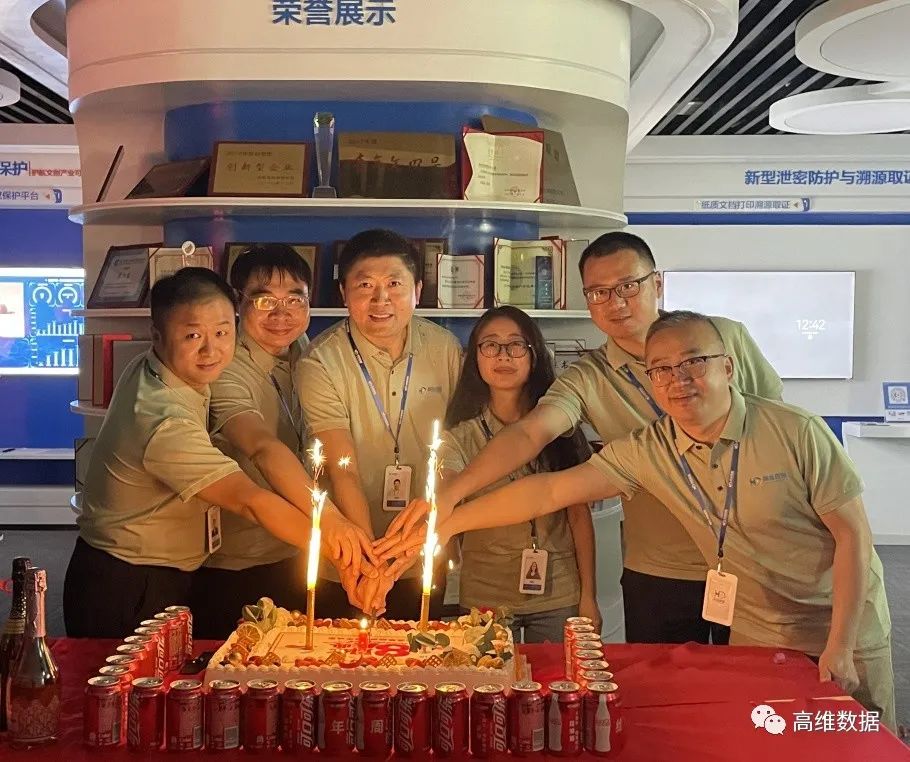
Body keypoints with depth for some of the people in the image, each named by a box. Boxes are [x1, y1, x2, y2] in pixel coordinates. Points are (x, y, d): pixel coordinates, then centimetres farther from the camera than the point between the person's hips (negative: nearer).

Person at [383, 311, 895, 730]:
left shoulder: (797, 432, -19)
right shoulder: (650, 452, -11)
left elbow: (853, 534, -14)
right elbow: (552, 490, -15)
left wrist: (840, 648, -16)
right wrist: (450, 522, -22)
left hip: (841, 626, -2)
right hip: (754, 638, 2)